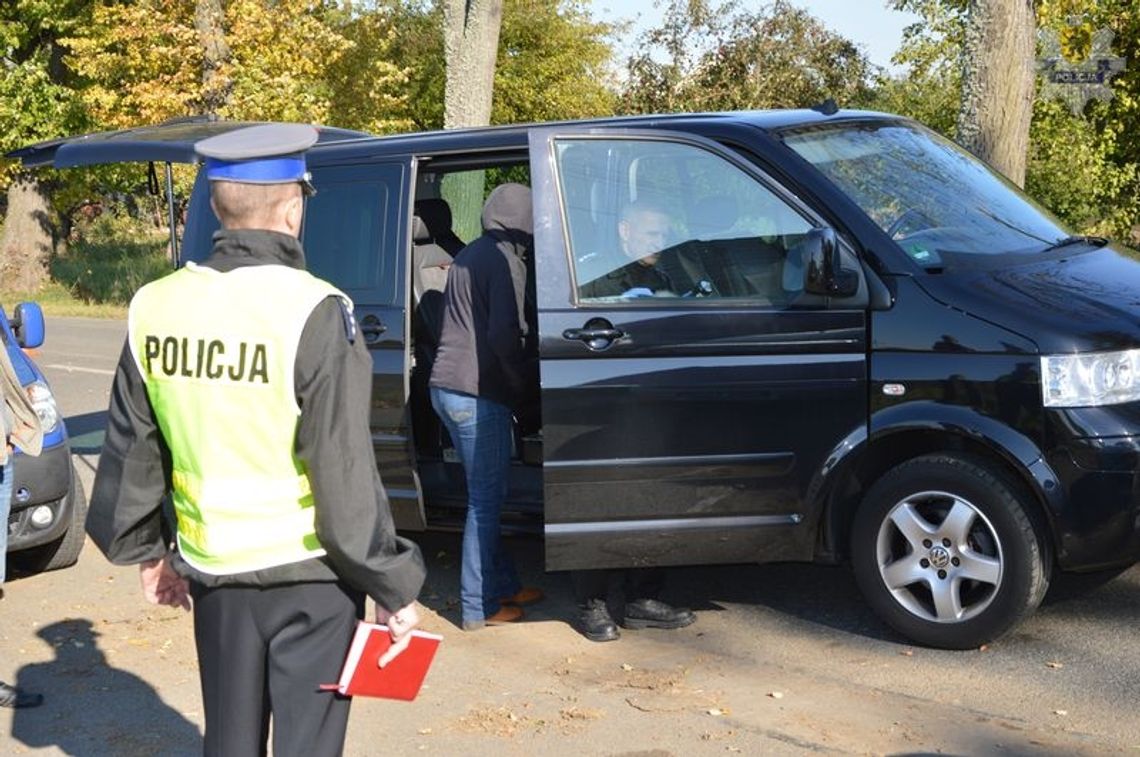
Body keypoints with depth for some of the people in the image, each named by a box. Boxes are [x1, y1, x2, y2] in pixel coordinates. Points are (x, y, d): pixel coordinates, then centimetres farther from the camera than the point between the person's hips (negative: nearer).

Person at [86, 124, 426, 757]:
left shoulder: (154, 307, -1)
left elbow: (131, 448, 9)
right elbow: (345, 474, -18)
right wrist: (394, 587, -9)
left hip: (212, 569, 5)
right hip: (309, 575, -5)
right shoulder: (312, 311, -18)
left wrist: (146, 551, 23)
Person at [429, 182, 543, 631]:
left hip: (448, 388, 10)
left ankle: (504, 585, 27)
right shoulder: (505, 261, -11)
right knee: (486, 498, -3)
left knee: (485, 494, 17)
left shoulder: (471, 255, 19)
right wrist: (525, 383, -6)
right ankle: (478, 607, 2)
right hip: (476, 393, -10)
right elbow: (504, 334, -20)